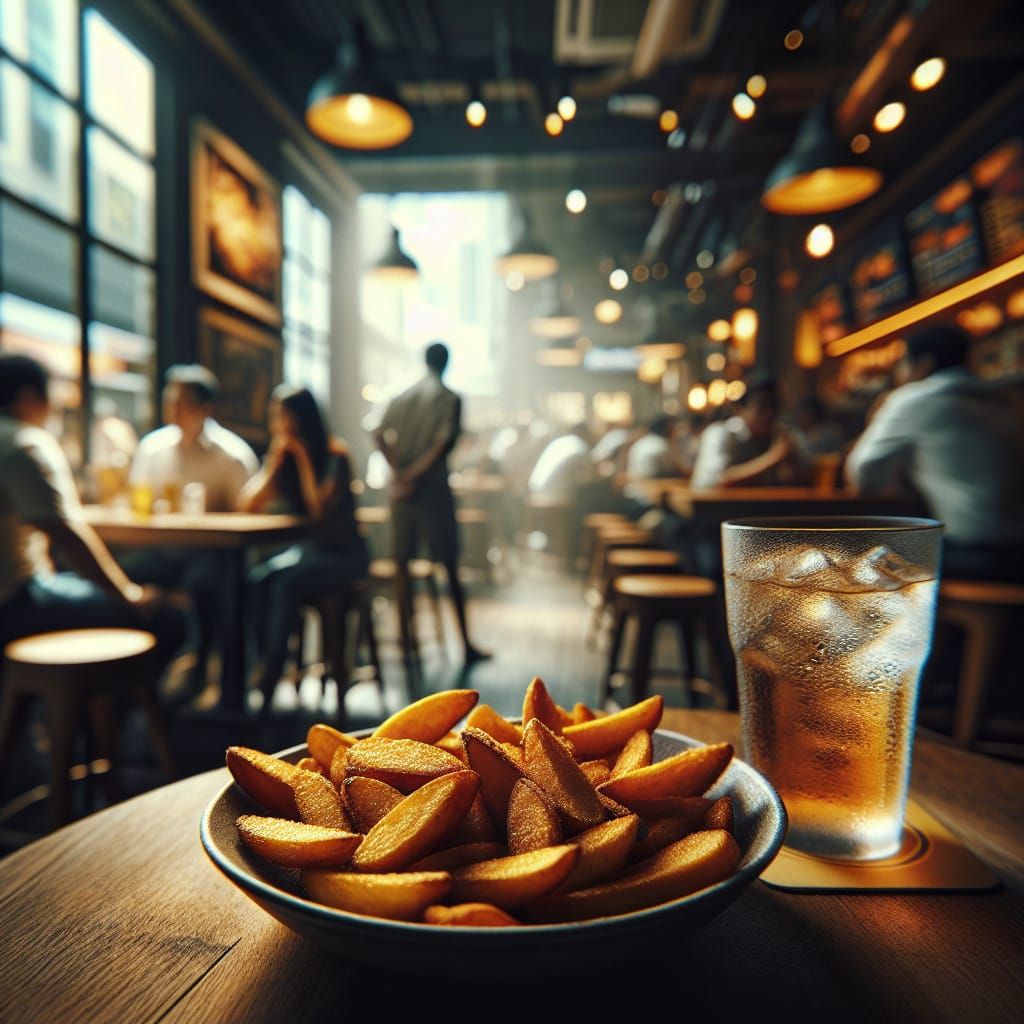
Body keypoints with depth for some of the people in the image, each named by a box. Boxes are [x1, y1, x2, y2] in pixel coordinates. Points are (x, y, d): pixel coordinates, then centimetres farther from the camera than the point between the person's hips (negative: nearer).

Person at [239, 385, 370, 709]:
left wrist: (303, 458, -17)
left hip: (342, 553, -5)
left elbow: (319, 508, -20)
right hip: (303, 548, 5)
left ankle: (268, 677, -25)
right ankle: (266, 664, -20)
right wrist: (275, 462, -10)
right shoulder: (280, 455, 6)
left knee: (285, 582, -31)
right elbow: (246, 506, -3)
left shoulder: (334, 453, -10)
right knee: (257, 579, -26)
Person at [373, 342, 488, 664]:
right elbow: (444, 443, -15)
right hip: (432, 487, -4)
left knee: (401, 560, 11)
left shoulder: (399, 397, 11)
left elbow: (379, 436, -2)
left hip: (400, 487, 4)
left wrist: (400, 474, -10)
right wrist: (414, 476, -13)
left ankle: (405, 634, 15)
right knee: (450, 565, -1)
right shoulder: (450, 398, -2)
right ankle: (465, 643, 2)